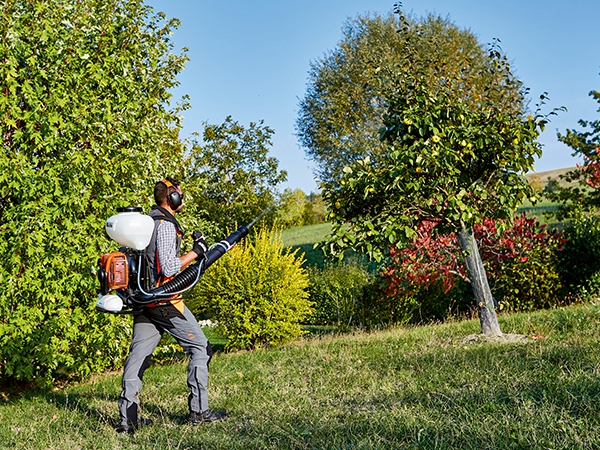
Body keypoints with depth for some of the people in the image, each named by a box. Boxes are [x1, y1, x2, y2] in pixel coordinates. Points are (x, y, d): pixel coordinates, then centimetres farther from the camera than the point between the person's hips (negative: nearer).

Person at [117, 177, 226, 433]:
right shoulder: (166, 225, -14)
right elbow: (168, 268, -20)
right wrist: (195, 252, -12)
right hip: (164, 301, -9)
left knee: (138, 355, 8)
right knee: (200, 347, 2)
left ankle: (128, 418, 9)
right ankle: (198, 411, 4)